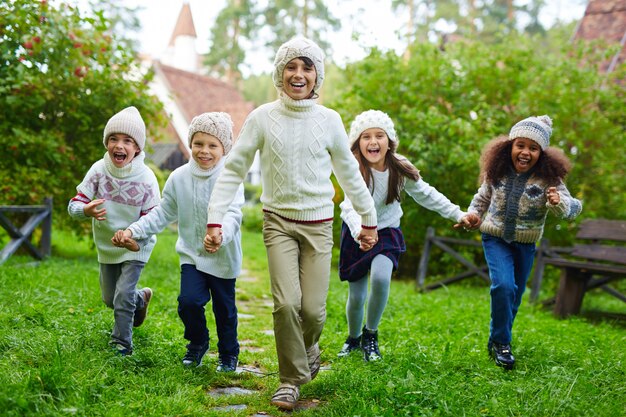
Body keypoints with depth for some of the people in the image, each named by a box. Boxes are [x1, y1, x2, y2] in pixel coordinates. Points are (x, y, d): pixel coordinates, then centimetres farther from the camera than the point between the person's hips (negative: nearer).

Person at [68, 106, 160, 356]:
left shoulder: (146, 178, -22)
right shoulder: (99, 170, -16)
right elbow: (74, 204, -16)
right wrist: (86, 210, -39)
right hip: (106, 245, 4)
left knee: (123, 295, -13)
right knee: (109, 299, 18)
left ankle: (122, 345, 8)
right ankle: (141, 298, 49)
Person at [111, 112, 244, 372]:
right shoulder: (179, 177, -3)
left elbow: (233, 214, -30)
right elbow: (163, 214, 7)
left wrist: (220, 235, -51)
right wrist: (133, 231, -3)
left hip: (223, 258, -2)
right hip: (191, 254, 3)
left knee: (224, 309, 10)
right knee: (189, 301, -13)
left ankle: (228, 354, 36)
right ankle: (197, 343, 18)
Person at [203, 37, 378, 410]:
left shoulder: (329, 120, -1)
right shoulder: (262, 118, -4)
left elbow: (349, 173, 10)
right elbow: (234, 171, -1)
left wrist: (369, 218, 15)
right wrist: (215, 219, -7)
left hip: (318, 225, 1)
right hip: (279, 222, -1)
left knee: (313, 309, -4)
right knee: (286, 303, -13)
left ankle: (308, 347, 32)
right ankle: (291, 379, 8)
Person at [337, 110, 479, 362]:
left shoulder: (400, 168, -13)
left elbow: (426, 195, 1)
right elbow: (350, 205, -40)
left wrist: (458, 215, -1)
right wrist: (360, 231, -59)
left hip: (386, 231, 1)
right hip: (355, 233, -1)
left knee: (380, 278, -26)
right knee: (356, 297, 4)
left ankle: (370, 334, 0)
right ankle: (354, 338, 36)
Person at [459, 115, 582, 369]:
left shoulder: (548, 179, -14)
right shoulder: (497, 172, -8)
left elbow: (574, 207, -21)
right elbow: (483, 198, 10)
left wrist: (559, 203, -42)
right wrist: (472, 215, -6)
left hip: (525, 244, 1)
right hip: (495, 238, -1)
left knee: (514, 296, 13)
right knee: (503, 286, -21)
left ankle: (497, 341, 37)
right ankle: (501, 343, -3)